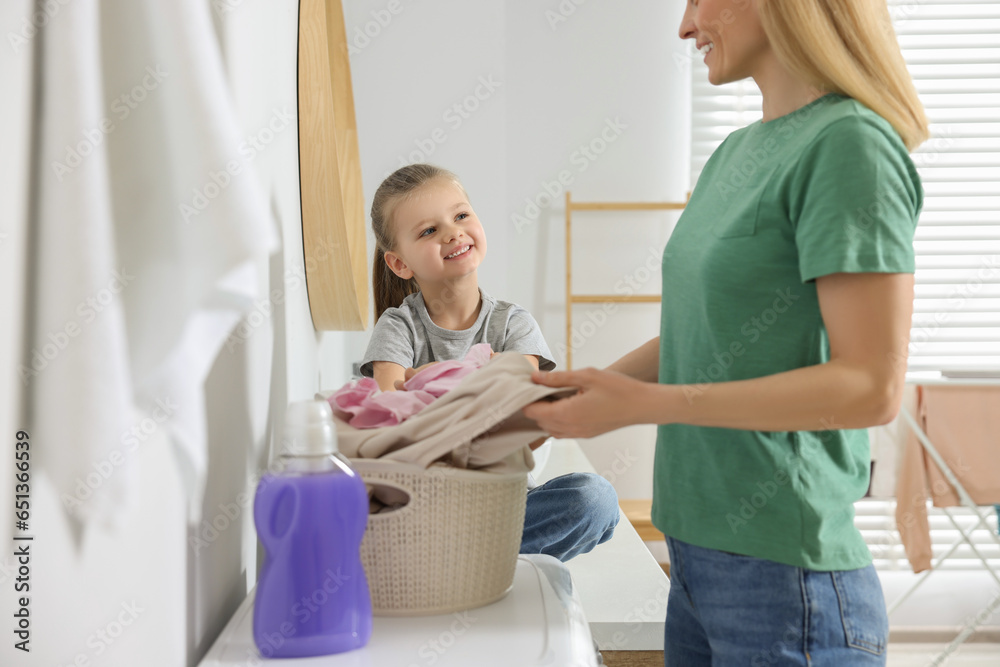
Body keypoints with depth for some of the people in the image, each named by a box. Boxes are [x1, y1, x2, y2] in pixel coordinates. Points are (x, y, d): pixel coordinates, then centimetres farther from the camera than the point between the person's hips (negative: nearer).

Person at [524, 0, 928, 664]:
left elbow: (871, 386, -19)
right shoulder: (735, 153, 11)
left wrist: (643, 404, -21)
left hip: (784, 576, -7)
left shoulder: (851, 143, -14)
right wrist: (569, 400, 5)